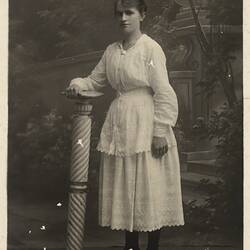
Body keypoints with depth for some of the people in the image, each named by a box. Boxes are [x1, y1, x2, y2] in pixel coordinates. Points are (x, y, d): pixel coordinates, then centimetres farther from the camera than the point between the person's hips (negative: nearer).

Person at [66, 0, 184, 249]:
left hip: (145, 123, -6)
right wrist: (78, 84, -3)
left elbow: (164, 93, -12)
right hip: (119, 122, 6)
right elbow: (95, 80, 19)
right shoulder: (111, 51, 9)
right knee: (123, 187, 10)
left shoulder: (150, 48, -9)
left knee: (149, 185, -2)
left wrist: (160, 132, -16)